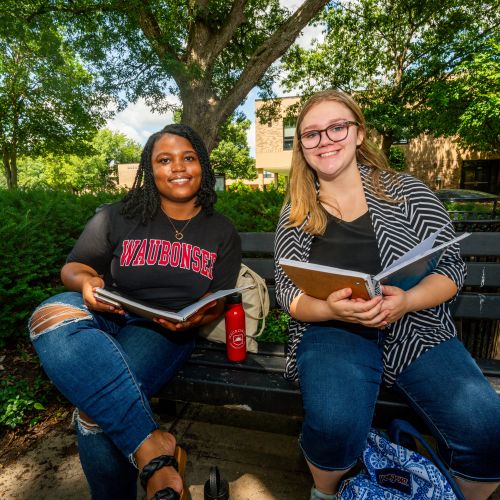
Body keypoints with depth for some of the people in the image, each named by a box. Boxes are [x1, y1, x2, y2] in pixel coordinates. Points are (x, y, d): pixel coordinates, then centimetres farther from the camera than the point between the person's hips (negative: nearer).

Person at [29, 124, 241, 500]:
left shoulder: (222, 233, 7)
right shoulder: (118, 218, 7)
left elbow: (218, 302, 5)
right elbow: (73, 267, 10)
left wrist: (195, 317, -19)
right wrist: (85, 282, -15)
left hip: (167, 330, -2)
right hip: (107, 316, 3)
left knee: (99, 410, -30)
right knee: (50, 316, -33)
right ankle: (152, 448, -33)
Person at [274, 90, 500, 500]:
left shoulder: (405, 189, 3)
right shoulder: (295, 214, 5)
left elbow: (451, 266, 2)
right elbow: (287, 291, 2)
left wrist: (404, 301, -19)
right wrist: (331, 309, -20)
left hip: (417, 328, 2)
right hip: (331, 330, 0)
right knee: (336, 424, -29)